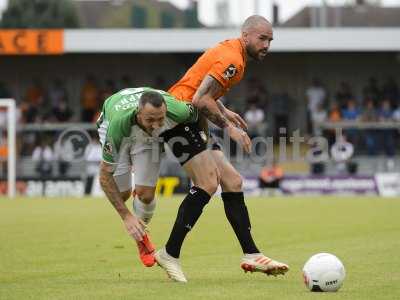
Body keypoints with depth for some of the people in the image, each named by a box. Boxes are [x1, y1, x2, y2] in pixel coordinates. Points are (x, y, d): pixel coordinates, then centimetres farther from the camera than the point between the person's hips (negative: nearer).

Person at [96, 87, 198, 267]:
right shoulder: (118, 123, -44)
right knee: (123, 193, -3)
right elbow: (105, 176, -34)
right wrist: (126, 216, -35)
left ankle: (140, 236, 19)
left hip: (149, 137, 1)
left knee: (145, 193, -12)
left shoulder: (177, 111, -41)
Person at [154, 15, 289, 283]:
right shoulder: (232, 59, -17)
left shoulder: (230, 51, 16)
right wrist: (228, 126, -17)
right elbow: (200, 100, -24)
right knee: (208, 183, -20)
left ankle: (251, 255, 4)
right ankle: (170, 254, -14)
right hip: (179, 117, -11)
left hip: (191, 121, 11)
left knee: (232, 182, 5)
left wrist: (224, 112, 17)